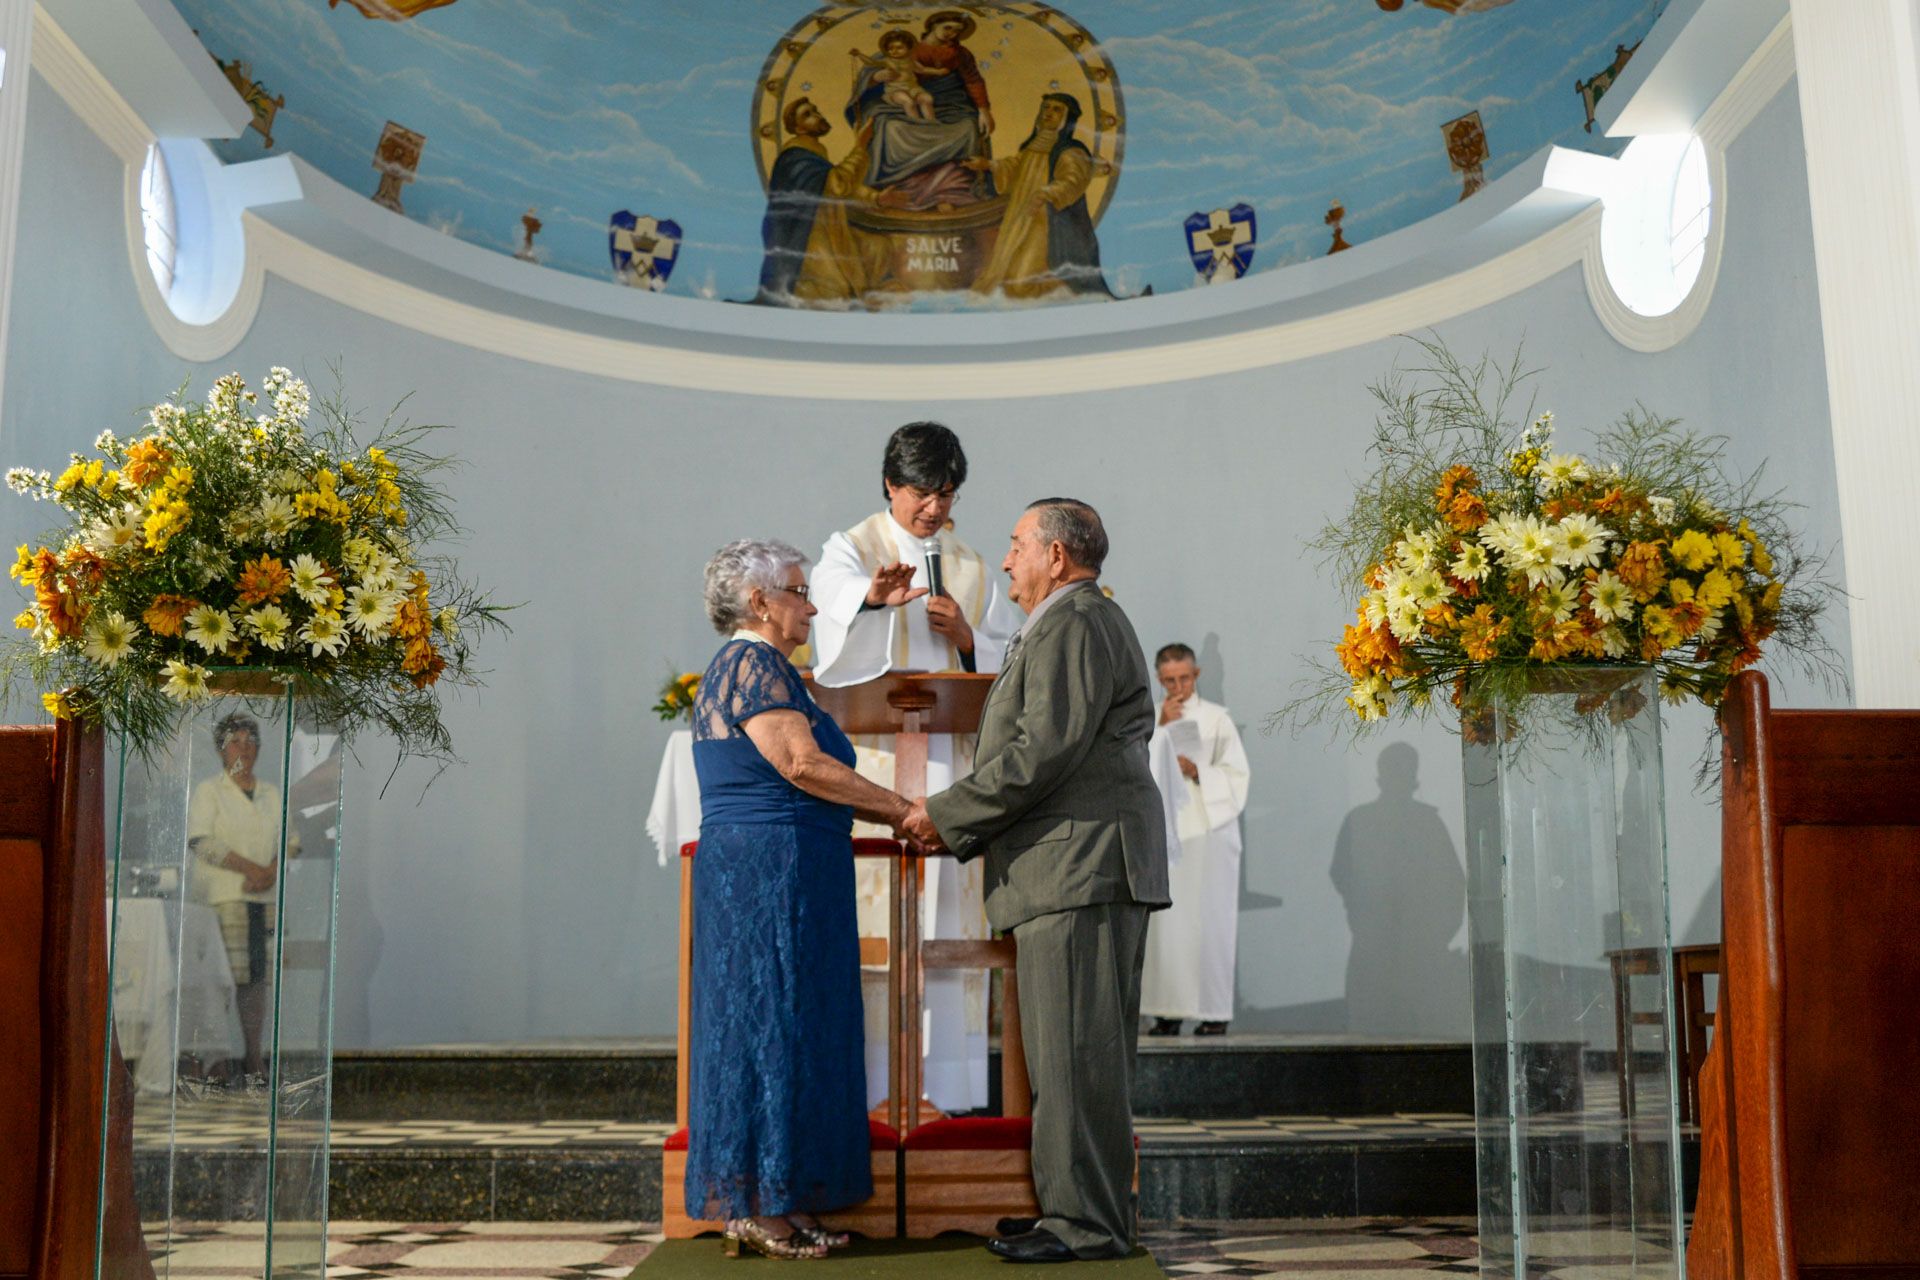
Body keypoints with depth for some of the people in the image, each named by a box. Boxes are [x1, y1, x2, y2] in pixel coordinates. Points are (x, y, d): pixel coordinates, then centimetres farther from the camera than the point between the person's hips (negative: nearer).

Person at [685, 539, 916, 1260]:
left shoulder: (733, 666, 21)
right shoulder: (755, 663, -10)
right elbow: (802, 764, -20)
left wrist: (883, 810, 17)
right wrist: (901, 809, -12)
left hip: (741, 870, 10)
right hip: (774, 874, -10)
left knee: (763, 1030, 10)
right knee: (775, 1027, -7)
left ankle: (762, 1207, 14)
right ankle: (761, 1209, -2)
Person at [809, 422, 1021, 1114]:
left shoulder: (972, 569, 17)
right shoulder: (851, 551, 4)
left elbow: (1010, 663, 14)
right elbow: (836, 594, -20)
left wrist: (967, 638, -6)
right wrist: (874, 597, -42)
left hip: (951, 759, 4)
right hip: (874, 756, -4)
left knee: (949, 909, 0)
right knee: (870, 908, -8)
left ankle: (942, 1080, 5)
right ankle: (868, 1081, -3)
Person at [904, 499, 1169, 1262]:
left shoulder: (1076, 625, -9)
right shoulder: (1068, 628, 24)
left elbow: (1046, 753, -19)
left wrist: (948, 813, -11)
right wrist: (963, 829, 17)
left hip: (1083, 866, -11)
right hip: (1074, 869, 11)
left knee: (1076, 1053, -8)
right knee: (1072, 1053, 12)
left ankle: (1088, 1224, -3)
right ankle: (1082, 1212, 18)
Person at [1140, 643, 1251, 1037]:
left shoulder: (1216, 718, 5)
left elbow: (1236, 776, 1)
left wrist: (1197, 772, -15)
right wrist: (1162, 727, -6)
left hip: (1208, 830, -2)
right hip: (1163, 830, 3)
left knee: (1208, 920, -5)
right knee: (1164, 920, -3)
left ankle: (1215, 1010, -1)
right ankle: (1168, 1009, 0)